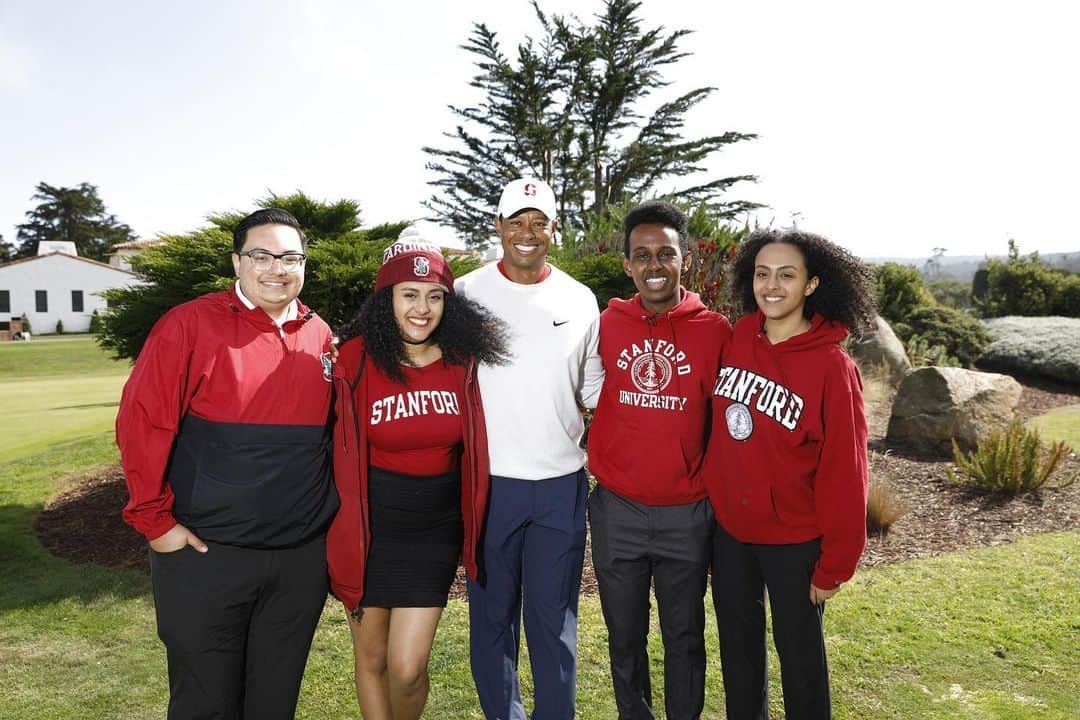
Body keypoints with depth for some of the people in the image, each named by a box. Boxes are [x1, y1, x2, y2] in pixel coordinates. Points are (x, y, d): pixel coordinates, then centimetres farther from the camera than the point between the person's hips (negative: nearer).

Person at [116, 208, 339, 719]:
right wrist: (154, 519, -11)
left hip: (303, 557, 4)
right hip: (206, 552, -4)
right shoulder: (191, 324, -8)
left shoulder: (319, 336, 6)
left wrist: (328, 514, 11)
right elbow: (142, 422, -10)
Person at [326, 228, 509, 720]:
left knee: (407, 668, 0)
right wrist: (344, 530, -2)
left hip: (435, 528, 1)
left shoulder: (463, 361, -3)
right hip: (370, 526, 0)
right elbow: (341, 449, -3)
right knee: (370, 657, 13)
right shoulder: (357, 359, -10)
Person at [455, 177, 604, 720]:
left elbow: (595, 389, 12)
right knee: (492, 615, 12)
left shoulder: (580, 300, 4)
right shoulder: (467, 294, -2)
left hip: (562, 484, 1)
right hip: (490, 482, -1)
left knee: (554, 618, 11)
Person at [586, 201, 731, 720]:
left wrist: (714, 488, 1)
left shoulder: (715, 330, -6)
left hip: (687, 514, -1)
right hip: (616, 510, 2)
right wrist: (600, 468, 6)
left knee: (684, 638, 16)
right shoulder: (608, 324, -2)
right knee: (624, 637, 18)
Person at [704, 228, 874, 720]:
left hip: (793, 540, -4)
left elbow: (843, 473, -13)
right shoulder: (735, 342, -3)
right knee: (737, 645, 20)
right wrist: (711, 497, 6)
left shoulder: (832, 366, -16)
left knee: (798, 649, 15)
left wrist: (834, 564, -10)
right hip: (729, 529, 4)